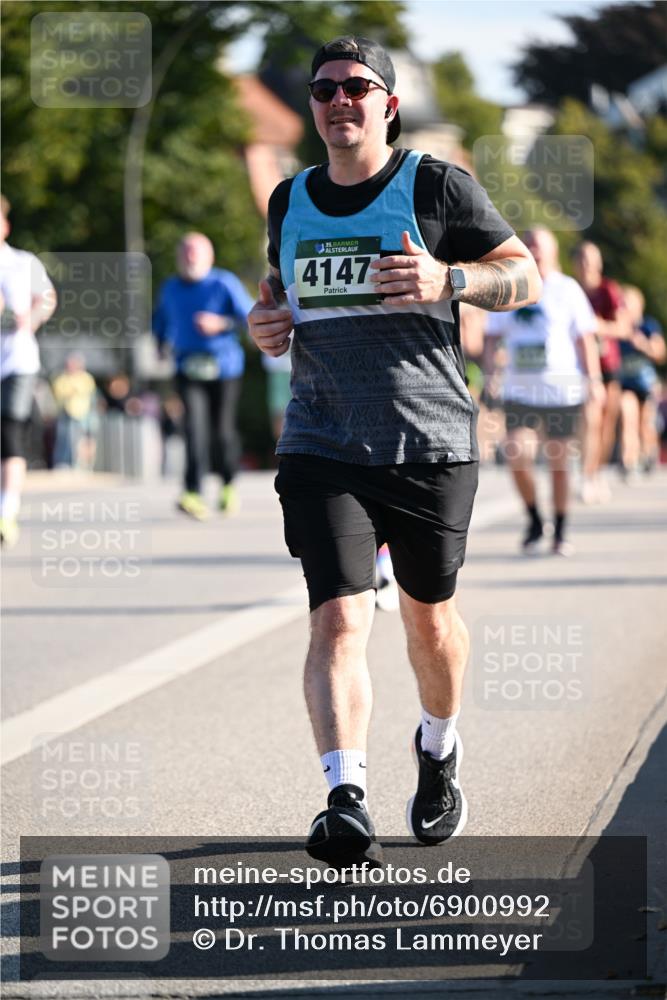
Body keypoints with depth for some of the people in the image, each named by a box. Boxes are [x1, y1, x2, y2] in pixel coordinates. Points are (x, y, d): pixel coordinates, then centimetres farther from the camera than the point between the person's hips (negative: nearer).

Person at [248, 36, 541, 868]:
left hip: (430, 446, -1)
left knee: (429, 619, 13)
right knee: (338, 618, -16)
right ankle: (346, 801, -26)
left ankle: (438, 751, 42)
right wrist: (266, 322, 6)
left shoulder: (437, 187, -1)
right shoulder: (290, 202, 11)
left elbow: (525, 277, 0)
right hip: (322, 448, 2)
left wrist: (446, 279, -18)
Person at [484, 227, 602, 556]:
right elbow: (492, 335, 14)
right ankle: (534, 521, 7)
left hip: (561, 390, -1)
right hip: (519, 390, 1)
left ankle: (560, 533, 16)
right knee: (517, 456, -14)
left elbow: (584, 338, 3)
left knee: (559, 461, 3)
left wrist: (593, 378, -4)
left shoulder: (567, 289, 2)